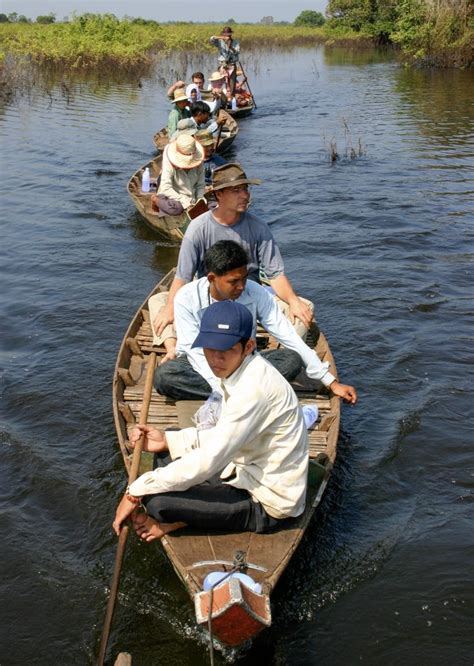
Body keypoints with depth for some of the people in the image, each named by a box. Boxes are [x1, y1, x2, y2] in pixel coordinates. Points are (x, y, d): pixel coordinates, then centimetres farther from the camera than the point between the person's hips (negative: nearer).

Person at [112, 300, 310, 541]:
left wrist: (135, 492, -23)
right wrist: (167, 440, -2)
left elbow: (208, 461, -29)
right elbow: (223, 436, 11)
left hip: (267, 505, -10)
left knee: (157, 502, -20)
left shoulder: (255, 387, -29)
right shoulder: (236, 371, 1)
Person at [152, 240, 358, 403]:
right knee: (163, 376, -34)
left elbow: (290, 338, -14)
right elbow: (194, 350, -22)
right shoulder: (187, 298, -19)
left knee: (292, 359, -25)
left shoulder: (256, 293, -15)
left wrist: (331, 382, -16)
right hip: (205, 367, -1)